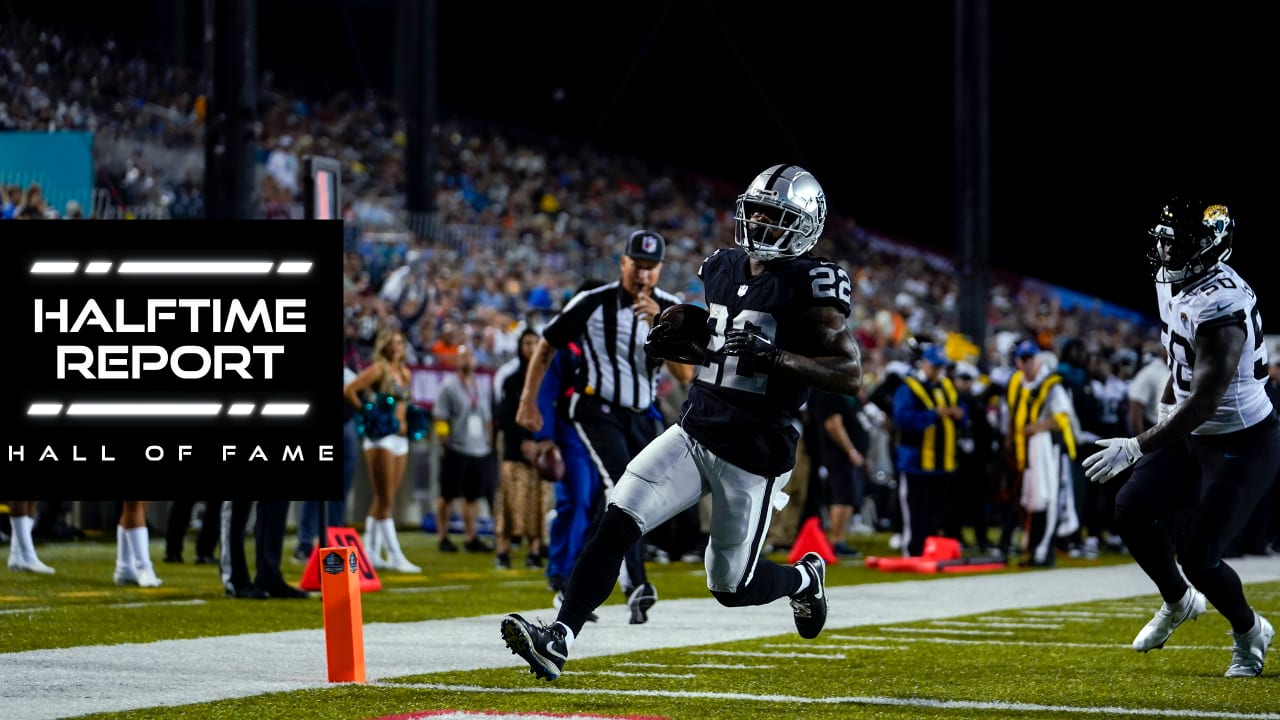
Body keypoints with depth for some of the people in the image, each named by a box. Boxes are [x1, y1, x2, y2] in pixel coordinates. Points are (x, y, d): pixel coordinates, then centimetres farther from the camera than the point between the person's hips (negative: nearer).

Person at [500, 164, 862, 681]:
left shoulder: (810, 284, -12)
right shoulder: (720, 269, 9)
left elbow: (850, 374, -17)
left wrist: (774, 357, -27)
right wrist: (670, 343, 2)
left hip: (754, 453, -5)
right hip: (694, 431, 6)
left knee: (731, 588, 5)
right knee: (616, 522, -13)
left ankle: (803, 578, 38)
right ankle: (558, 640, -15)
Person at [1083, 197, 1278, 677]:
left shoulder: (1219, 305, -31)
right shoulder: (1170, 281, -1)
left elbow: (1203, 404, -33)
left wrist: (1136, 448, -33)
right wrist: (1166, 407, 23)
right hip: (1194, 435, 9)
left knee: (1197, 555, -9)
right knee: (1133, 510, 0)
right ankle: (1178, 602, 25)